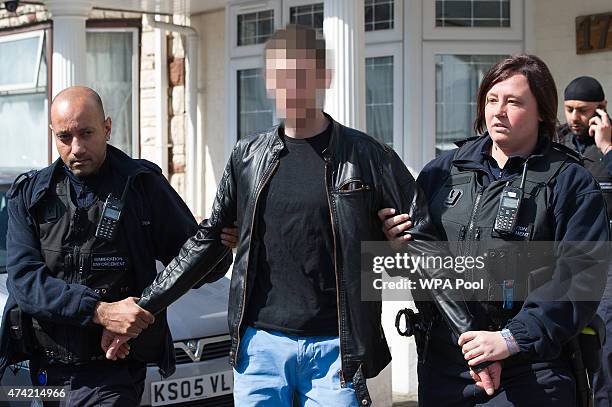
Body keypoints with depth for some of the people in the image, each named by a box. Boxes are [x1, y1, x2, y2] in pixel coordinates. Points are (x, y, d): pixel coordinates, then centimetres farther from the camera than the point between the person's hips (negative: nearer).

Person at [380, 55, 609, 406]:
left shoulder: (570, 182, -3)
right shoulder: (442, 170, 10)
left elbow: (581, 275, -13)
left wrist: (513, 338, -21)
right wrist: (397, 243, -4)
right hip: (443, 367, 4)